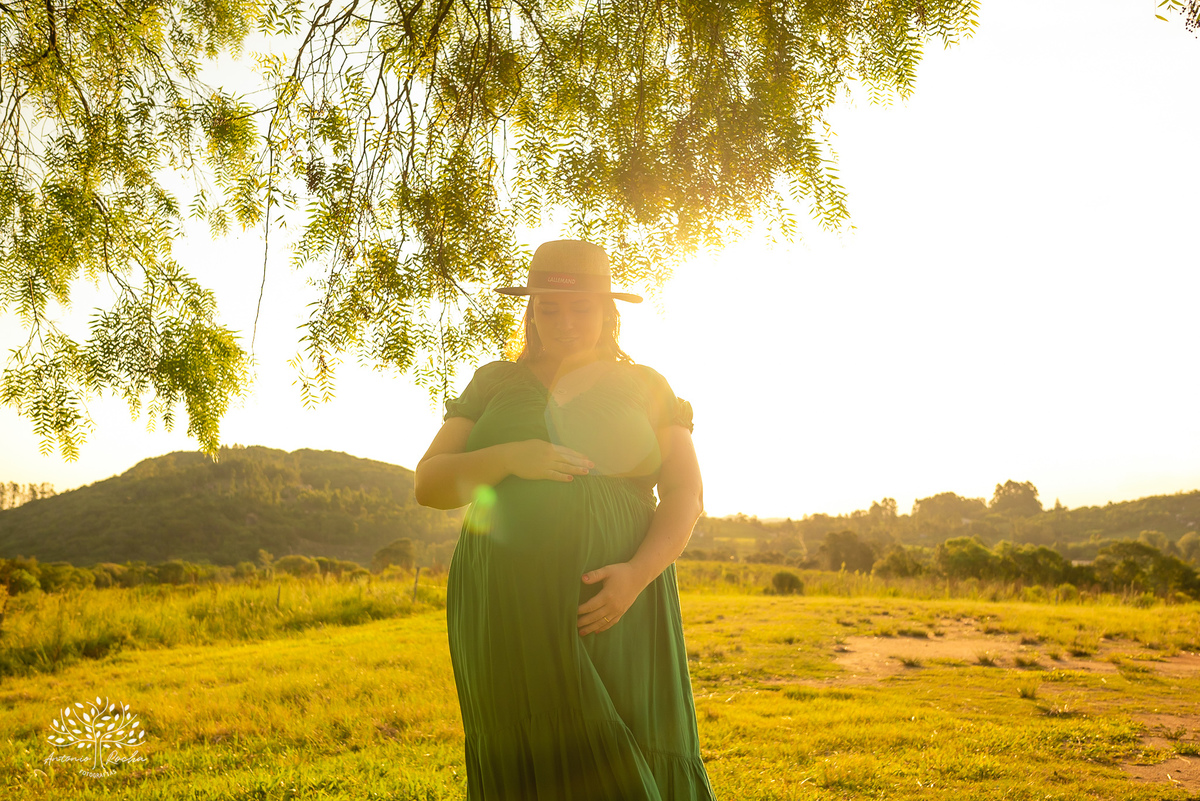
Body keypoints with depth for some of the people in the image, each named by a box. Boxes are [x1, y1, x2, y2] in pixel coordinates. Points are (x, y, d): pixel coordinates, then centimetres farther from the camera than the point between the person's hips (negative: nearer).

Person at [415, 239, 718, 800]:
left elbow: (685, 493, 1)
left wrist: (638, 573, -16)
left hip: (615, 611, -1)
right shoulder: (495, 385, 12)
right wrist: (510, 457, -14)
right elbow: (429, 485, 5)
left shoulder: (644, 388, 9)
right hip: (508, 616, 1)